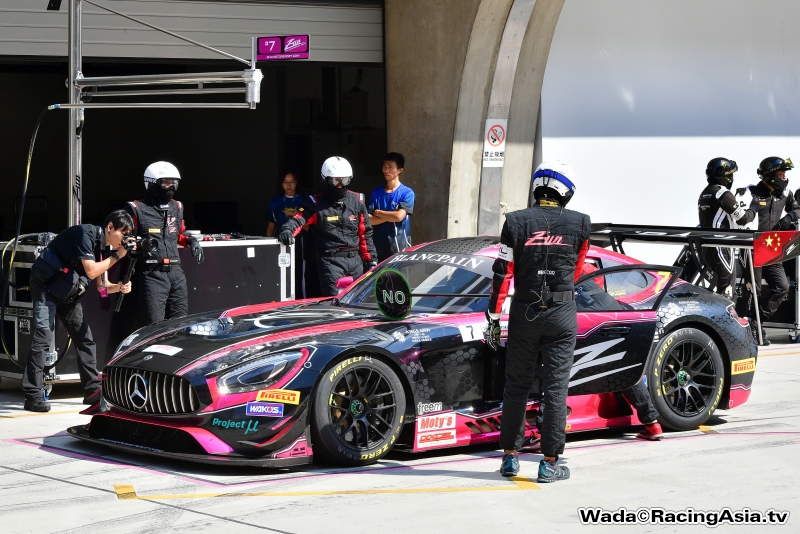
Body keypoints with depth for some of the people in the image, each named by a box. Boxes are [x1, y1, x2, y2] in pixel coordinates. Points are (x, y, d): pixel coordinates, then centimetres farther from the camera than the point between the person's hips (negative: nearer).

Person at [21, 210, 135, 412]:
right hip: (46, 285, -9)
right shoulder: (86, 233, -19)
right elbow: (91, 271, -25)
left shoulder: (103, 247, 7)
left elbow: (102, 285, 9)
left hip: (67, 293, 9)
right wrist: (117, 255, -19)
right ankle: (33, 395, -19)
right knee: (44, 336, -17)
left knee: (85, 337, 7)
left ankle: (92, 391, 14)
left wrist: (119, 287, -11)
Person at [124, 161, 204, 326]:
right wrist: (140, 243, -16)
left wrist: (190, 241, 12)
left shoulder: (177, 208, 18)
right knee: (154, 327, -11)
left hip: (176, 273, 6)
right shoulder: (137, 209, -1)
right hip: (152, 274, -6)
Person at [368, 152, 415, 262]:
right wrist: (391, 216, -10)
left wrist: (377, 212, -2)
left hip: (400, 249, -3)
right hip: (379, 249, 3)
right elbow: (369, 220, 1)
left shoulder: (407, 193, -3)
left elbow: (399, 216, -16)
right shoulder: (376, 193, 9)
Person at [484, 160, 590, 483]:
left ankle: (510, 456, 16)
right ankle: (550, 463, 4)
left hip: (524, 311, 1)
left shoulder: (516, 222, -4)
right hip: (562, 314, -1)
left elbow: (502, 273, -5)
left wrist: (493, 317, 0)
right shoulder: (579, 223, -2)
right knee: (556, 387, 2)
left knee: (516, 386, 11)